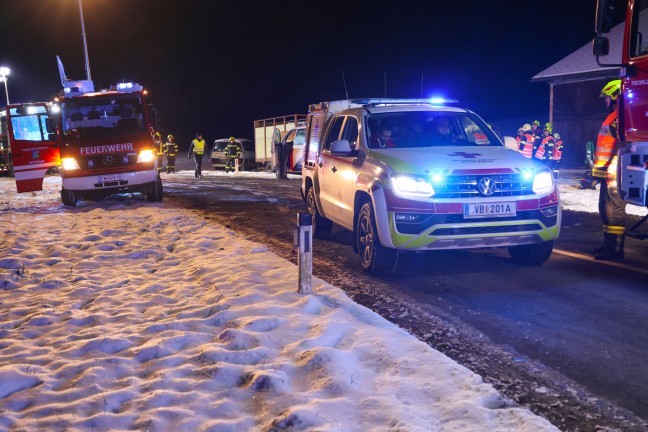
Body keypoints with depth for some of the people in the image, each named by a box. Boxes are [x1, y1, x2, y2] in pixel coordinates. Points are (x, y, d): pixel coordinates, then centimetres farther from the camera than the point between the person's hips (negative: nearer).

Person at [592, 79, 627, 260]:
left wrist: (613, 170, -26)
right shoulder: (613, 117, 20)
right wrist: (600, 170, 25)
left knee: (614, 210, -8)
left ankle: (615, 248, -5)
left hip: (615, 174, -11)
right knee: (605, 208, 16)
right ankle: (609, 243, 25)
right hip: (608, 173, 11)